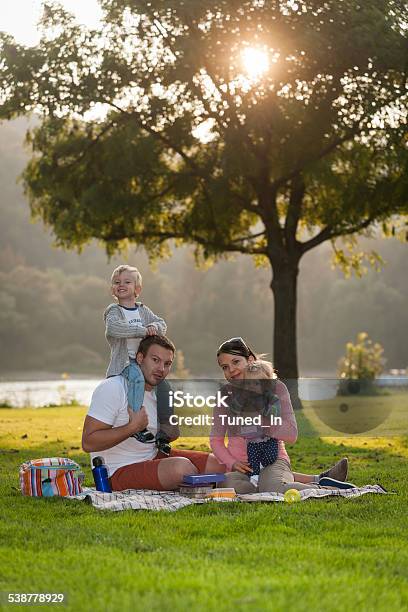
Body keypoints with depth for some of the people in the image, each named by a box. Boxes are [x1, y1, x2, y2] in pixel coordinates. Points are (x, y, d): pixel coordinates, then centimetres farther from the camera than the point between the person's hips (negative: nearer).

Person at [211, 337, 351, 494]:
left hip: (273, 459, -3)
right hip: (241, 466, 3)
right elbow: (216, 440, 9)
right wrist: (232, 463, -10)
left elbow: (291, 435, -8)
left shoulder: (275, 388, 2)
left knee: (271, 487, -41)